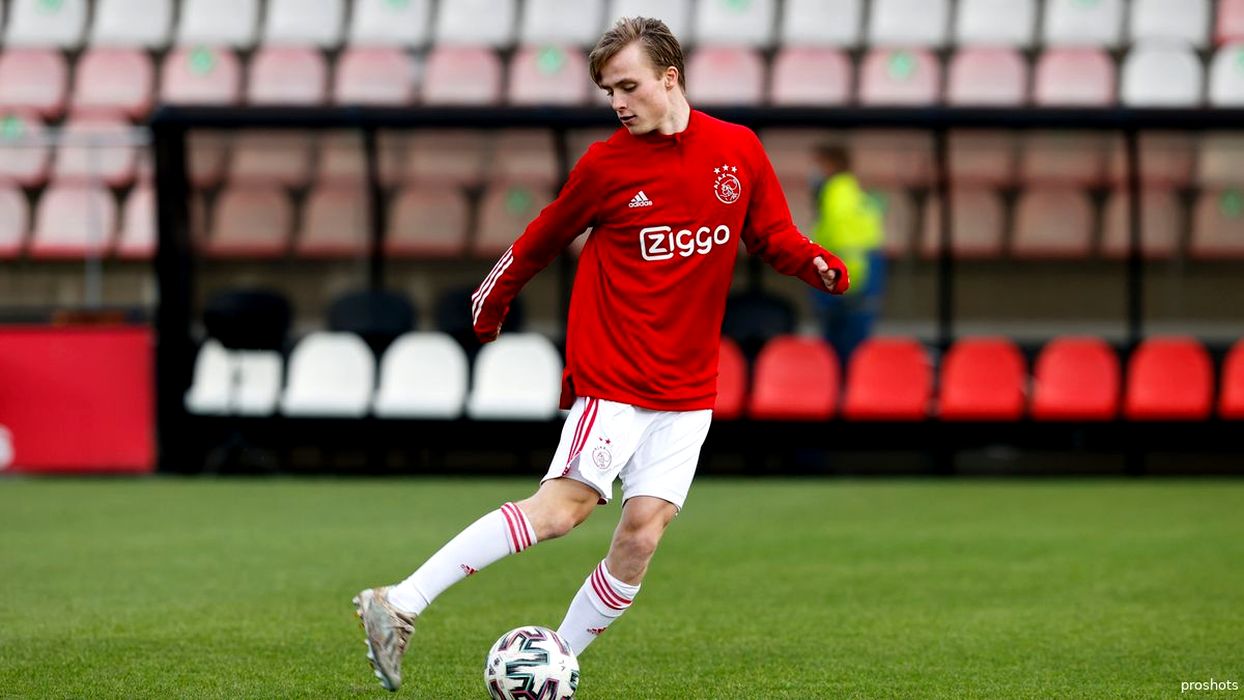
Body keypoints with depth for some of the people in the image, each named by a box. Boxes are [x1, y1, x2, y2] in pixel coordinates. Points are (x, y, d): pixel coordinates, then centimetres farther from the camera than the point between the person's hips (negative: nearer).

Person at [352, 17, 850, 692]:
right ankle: (400, 605, -19)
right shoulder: (606, 164, -3)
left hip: (688, 389, 4)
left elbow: (773, 237, 13)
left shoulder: (739, 151, 5)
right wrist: (492, 301, 16)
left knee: (644, 530, -6)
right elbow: (542, 238, 9)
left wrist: (816, 263, -7)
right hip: (614, 374, -4)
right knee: (564, 505, -18)